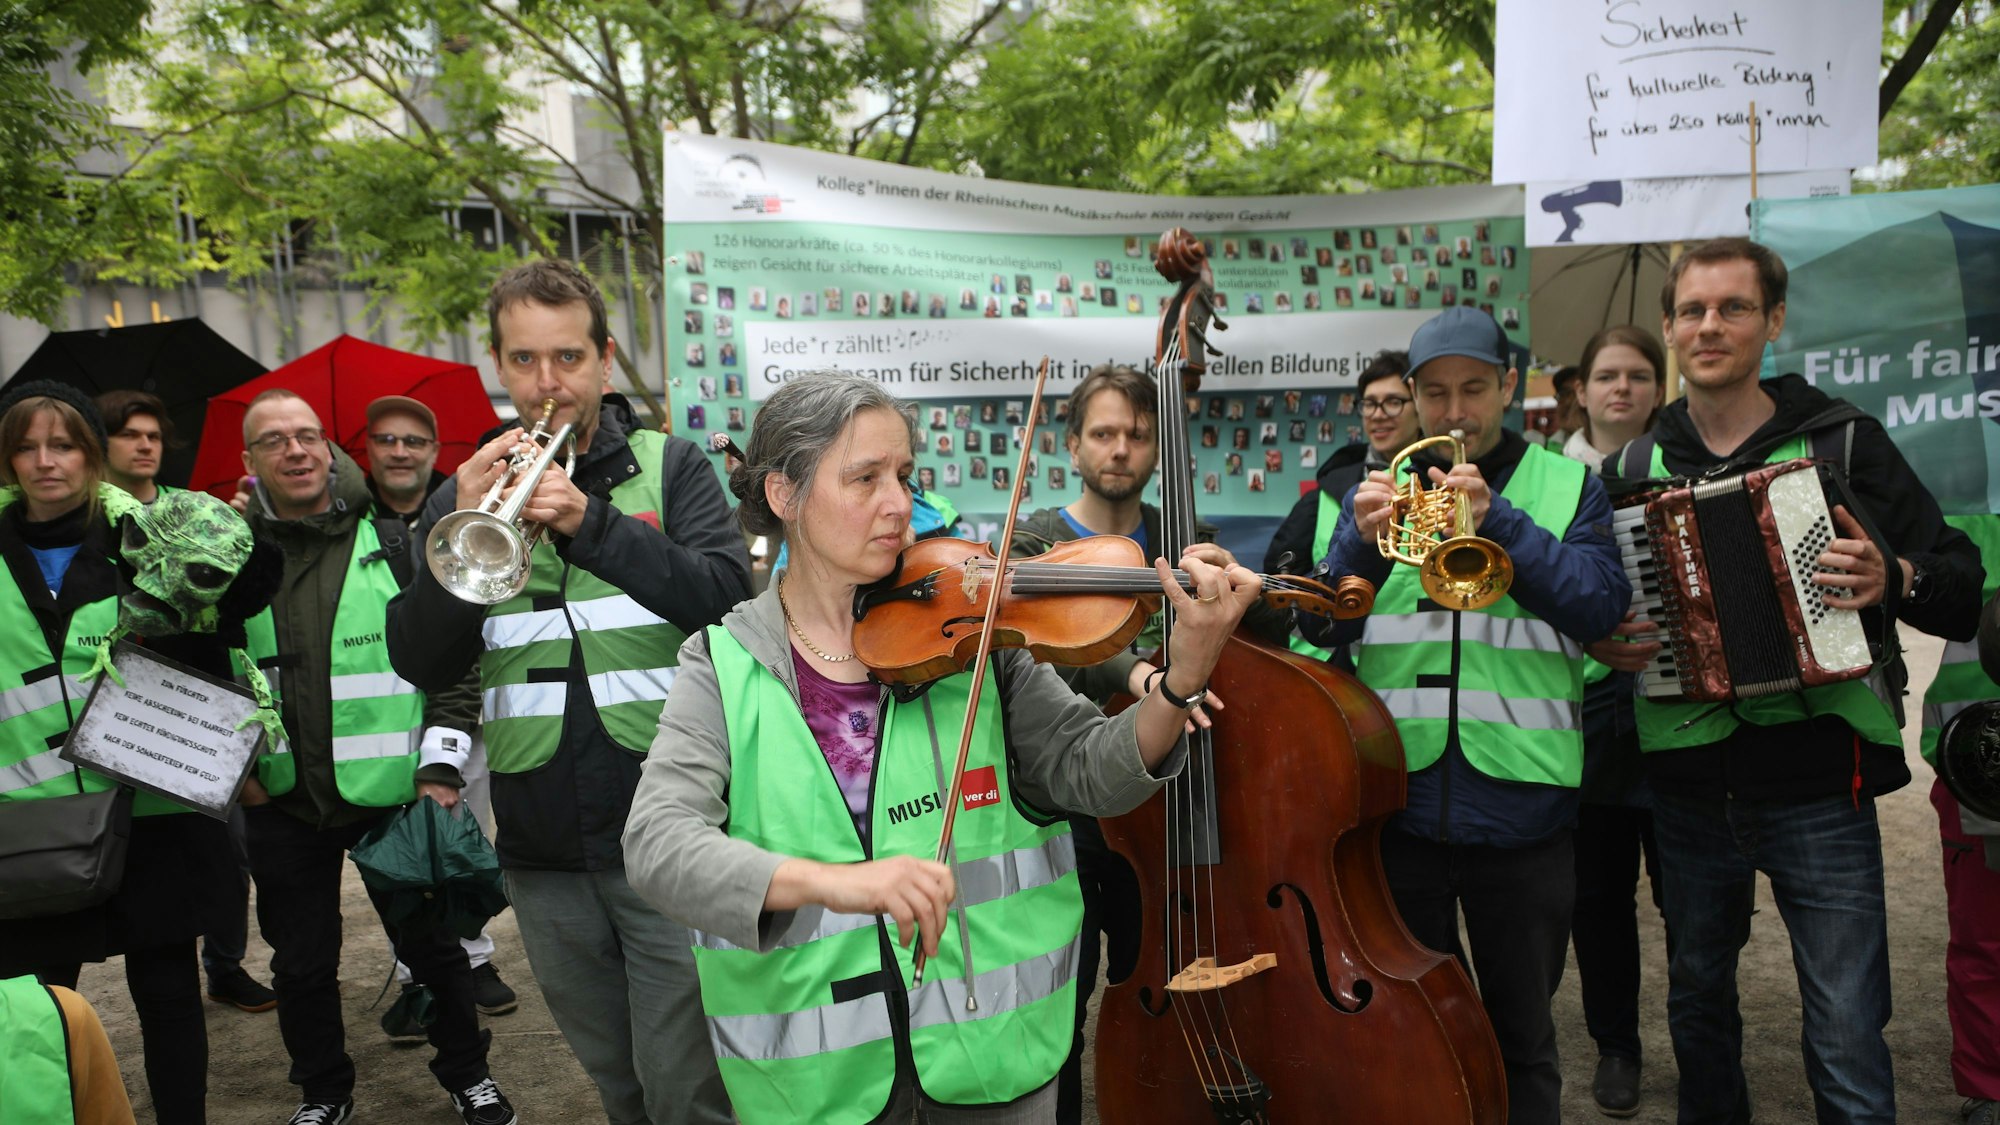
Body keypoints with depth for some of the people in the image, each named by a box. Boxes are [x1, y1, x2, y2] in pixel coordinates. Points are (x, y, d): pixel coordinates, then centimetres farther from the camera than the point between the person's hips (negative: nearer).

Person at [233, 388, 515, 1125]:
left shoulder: (393, 544, -2)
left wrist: (441, 767, -8)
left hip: (392, 790, -2)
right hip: (282, 800, 2)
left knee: (430, 944, 8)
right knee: (302, 961, 14)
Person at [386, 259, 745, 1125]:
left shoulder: (669, 467, 2)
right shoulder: (465, 493, 8)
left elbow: (729, 598, -12)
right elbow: (419, 664, 0)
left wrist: (592, 523, -23)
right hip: (544, 856, 3)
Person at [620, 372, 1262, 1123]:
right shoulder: (722, 666, -6)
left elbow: (1089, 774, -8)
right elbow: (657, 844, -19)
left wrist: (1183, 680, -27)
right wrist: (826, 879, -36)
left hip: (987, 1027, 1)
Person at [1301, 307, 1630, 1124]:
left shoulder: (1567, 487, 5)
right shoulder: (1378, 491, 10)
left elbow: (1601, 607, -10)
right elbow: (1320, 627, 2)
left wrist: (1499, 521, -19)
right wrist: (1364, 542, -15)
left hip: (1522, 805, -1)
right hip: (1398, 802, 2)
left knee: (1523, 1039, 14)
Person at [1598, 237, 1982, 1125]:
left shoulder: (1844, 442, -2)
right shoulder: (1631, 470, 4)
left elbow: (1965, 588, -2)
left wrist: (1896, 580, -22)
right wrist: (1596, 642, -6)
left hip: (1817, 782, -3)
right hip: (1689, 781, 3)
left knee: (1848, 1038, -2)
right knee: (1697, 994, 20)